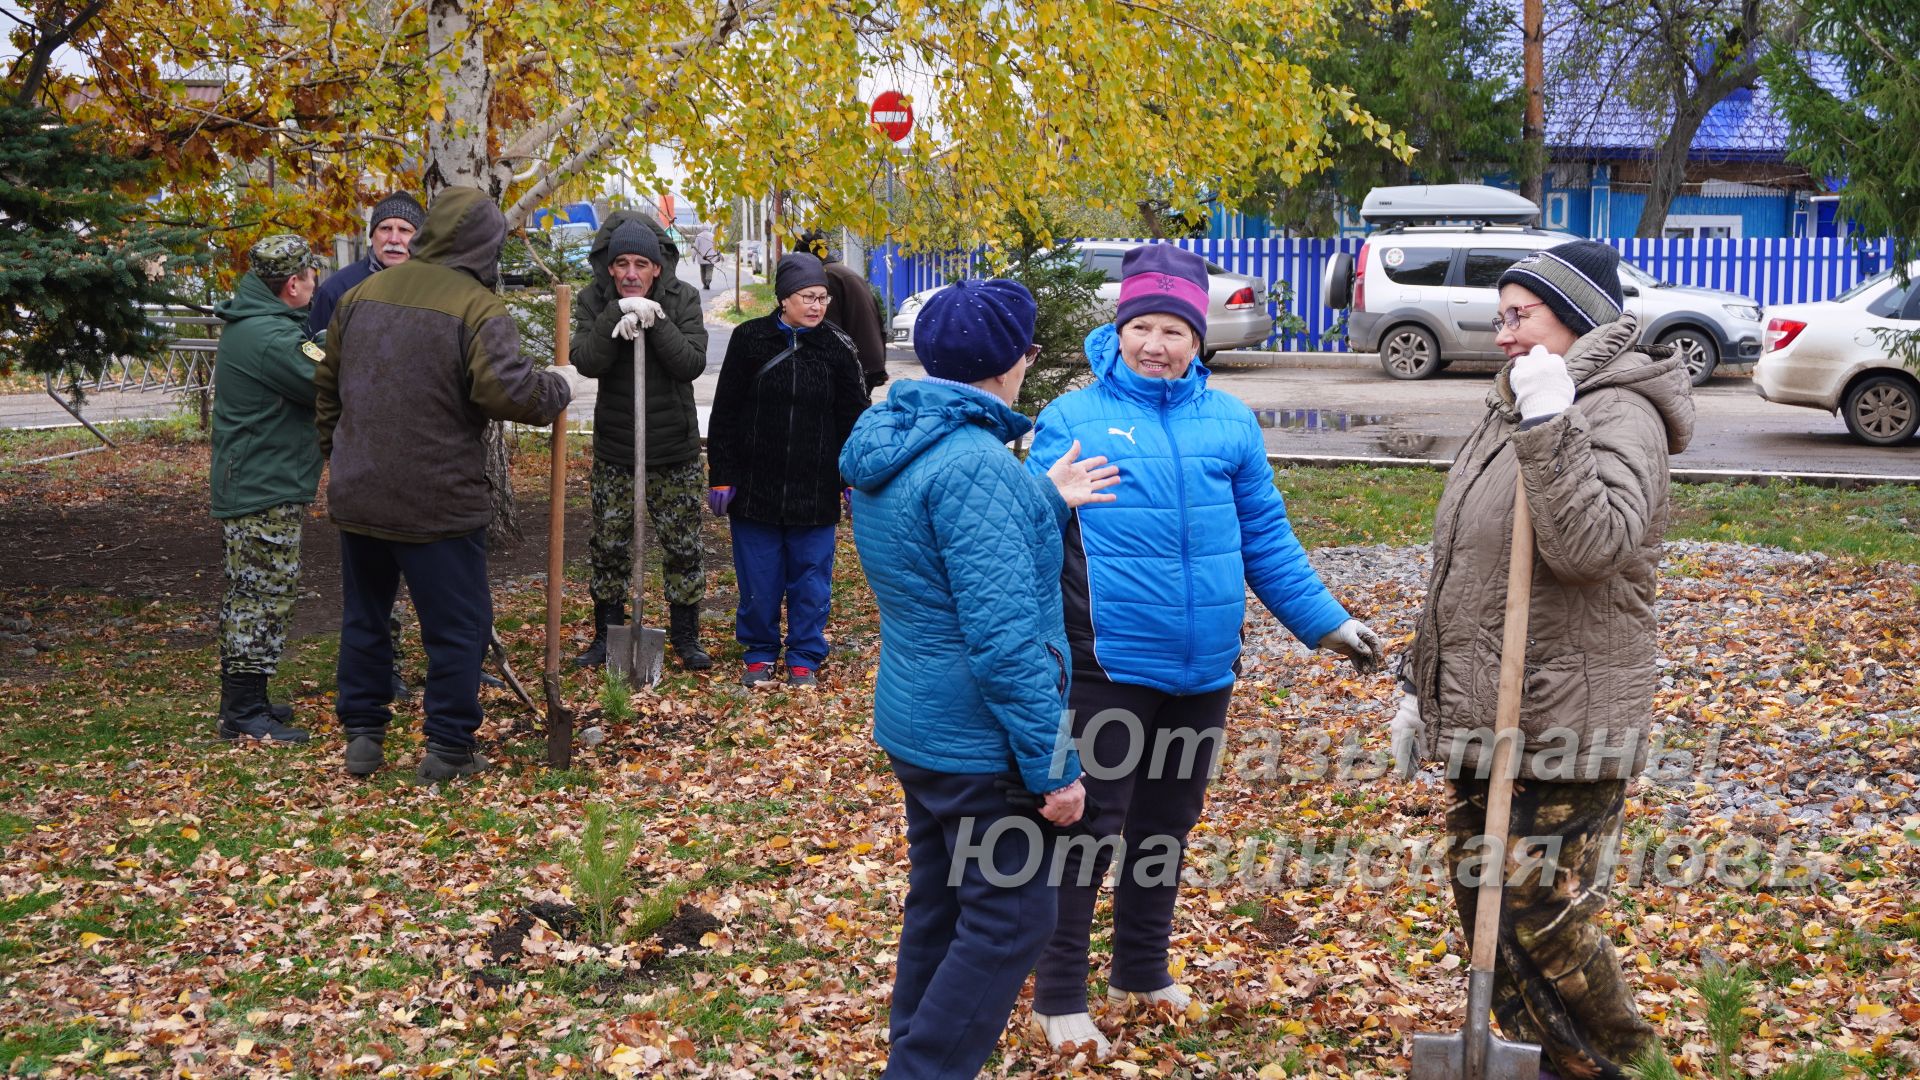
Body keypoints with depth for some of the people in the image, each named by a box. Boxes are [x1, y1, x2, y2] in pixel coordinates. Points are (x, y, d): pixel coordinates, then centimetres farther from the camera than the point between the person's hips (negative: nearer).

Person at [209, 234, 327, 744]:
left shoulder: (246, 325, 12)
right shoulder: (270, 337, -22)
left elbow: (307, 373, 12)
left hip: (245, 486, 11)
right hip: (266, 492, -11)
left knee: (249, 597, 17)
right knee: (263, 599, -6)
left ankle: (243, 702, 27)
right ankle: (245, 717, -2)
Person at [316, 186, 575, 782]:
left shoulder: (363, 293, 10)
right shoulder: (478, 307, -12)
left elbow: (329, 383, 18)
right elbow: (506, 390, -25)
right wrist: (557, 389, -6)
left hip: (356, 494, 6)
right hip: (438, 503, -6)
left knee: (364, 617, 19)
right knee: (458, 625, 5)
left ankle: (362, 735, 25)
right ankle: (448, 749, 8)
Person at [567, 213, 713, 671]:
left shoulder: (682, 298, -7)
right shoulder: (594, 300, -5)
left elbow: (693, 363, -17)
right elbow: (586, 362, -20)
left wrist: (655, 321, -27)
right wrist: (618, 314, -30)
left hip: (676, 450, 0)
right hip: (614, 450, 1)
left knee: (683, 547, 6)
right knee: (609, 547, 9)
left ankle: (685, 637, 20)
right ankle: (607, 635, 24)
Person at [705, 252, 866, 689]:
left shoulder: (837, 348, 1)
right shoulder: (750, 339, -2)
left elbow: (853, 419, 6)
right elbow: (724, 415, 2)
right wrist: (721, 476, -1)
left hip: (815, 489, 1)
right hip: (755, 485, 0)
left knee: (811, 576, 7)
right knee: (759, 577, 7)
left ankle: (804, 658, 21)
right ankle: (759, 653, 24)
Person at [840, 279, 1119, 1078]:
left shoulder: (887, 442, 6)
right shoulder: (975, 464, -24)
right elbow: (1003, 637, -26)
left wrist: (1046, 501, 19)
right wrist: (1054, 766, -21)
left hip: (913, 725, 10)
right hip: (978, 743, -10)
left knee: (939, 905, 21)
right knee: (1009, 921, 2)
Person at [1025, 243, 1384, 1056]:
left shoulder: (1230, 422, 7)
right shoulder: (1071, 419, -4)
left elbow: (1268, 542, 11)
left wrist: (1327, 622, 9)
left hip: (1203, 668, 4)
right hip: (1110, 666, -4)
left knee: (1167, 823, 17)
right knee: (1091, 825, 1)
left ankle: (1141, 971, 35)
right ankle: (1059, 995, 15)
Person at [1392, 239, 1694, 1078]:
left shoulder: (1620, 413, -11)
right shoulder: (1509, 411, 16)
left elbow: (1594, 545, -29)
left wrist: (1548, 426, -30)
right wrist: (1420, 684, 21)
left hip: (1565, 729, -9)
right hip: (1485, 722, 9)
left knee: (1545, 919, -6)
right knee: (1484, 906, 15)